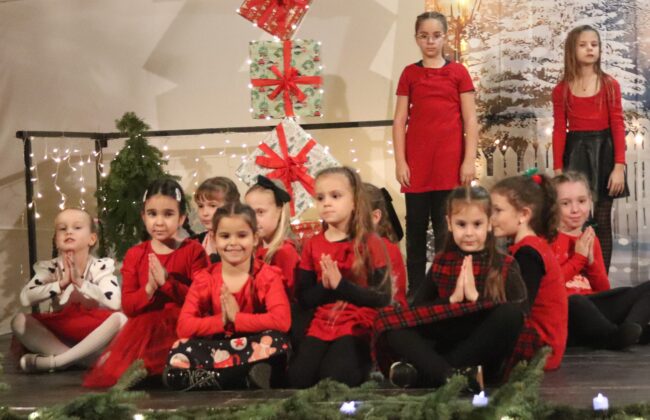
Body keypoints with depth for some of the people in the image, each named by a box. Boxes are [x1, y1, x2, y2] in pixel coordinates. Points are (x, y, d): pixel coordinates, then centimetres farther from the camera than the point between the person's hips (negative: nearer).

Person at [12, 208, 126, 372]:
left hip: (93, 334, -2)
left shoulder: (102, 267, -6)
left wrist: (80, 282, -27)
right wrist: (61, 284, -26)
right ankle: (74, 358, -27)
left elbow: (114, 302, -22)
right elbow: (26, 298, -16)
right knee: (19, 320, -17)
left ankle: (52, 361, -29)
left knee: (119, 318, -31)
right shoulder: (49, 267, -1)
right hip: (60, 331, 2)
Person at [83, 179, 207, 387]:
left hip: (182, 326, -2)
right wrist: (149, 289, -19)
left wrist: (167, 282, -18)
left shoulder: (193, 251, 3)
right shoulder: (135, 255, 10)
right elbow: (127, 306, 2)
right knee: (108, 375, -23)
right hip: (143, 329, 2)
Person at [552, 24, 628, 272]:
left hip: (603, 152, 0)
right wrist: (558, 170, -4)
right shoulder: (562, 90, 2)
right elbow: (559, 131, 2)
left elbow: (618, 126, -3)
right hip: (575, 153, 0)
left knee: (602, 221, 3)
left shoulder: (610, 85, 0)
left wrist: (619, 166, -12)